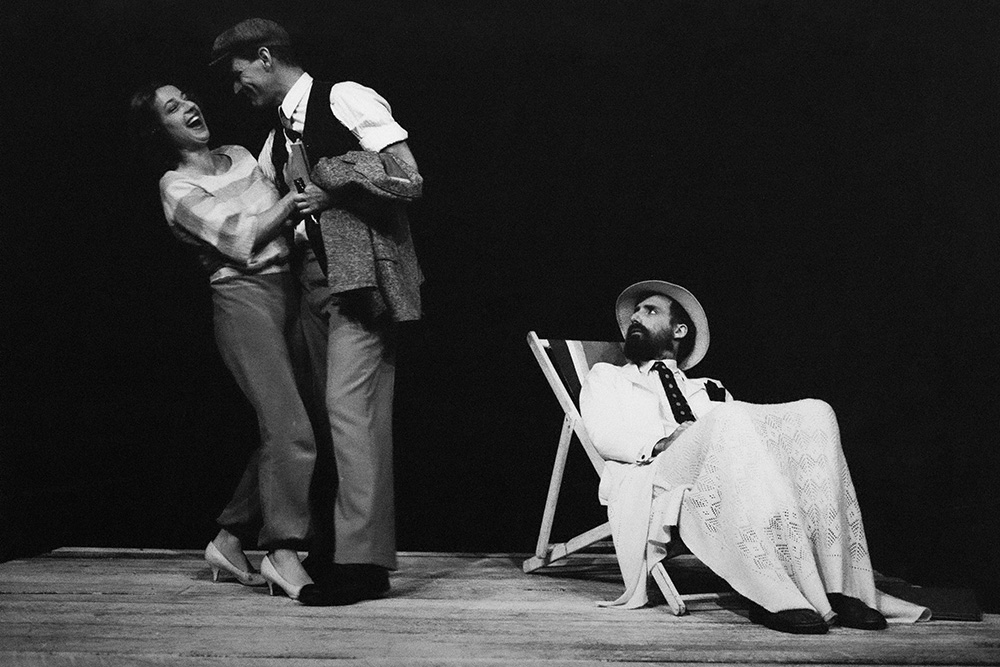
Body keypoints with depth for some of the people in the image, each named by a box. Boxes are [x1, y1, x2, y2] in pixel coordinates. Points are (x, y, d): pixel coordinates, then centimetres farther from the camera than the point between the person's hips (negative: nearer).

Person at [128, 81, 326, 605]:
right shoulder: (176, 187, 0)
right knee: (290, 428, -17)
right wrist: (295, 194, -11)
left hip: (288, 293, 7)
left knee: (281, 431, 7)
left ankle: (230, 539, 18)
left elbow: (286, 225, 20)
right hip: (242, 299, -7)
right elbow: (243, 239, -11)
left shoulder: (240, 156, 19)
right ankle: (284, 553, -14)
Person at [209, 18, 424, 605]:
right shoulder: (277, 140, 21)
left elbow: (410, 182, -9)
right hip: (315, 277, 8)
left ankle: (362, 561, -10)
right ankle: (334, 551, 14)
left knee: (350, 408, -13)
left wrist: (332, 179, -10)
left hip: (364, 271, -8)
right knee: (340, 414, 8)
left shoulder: (346, 100, -2)